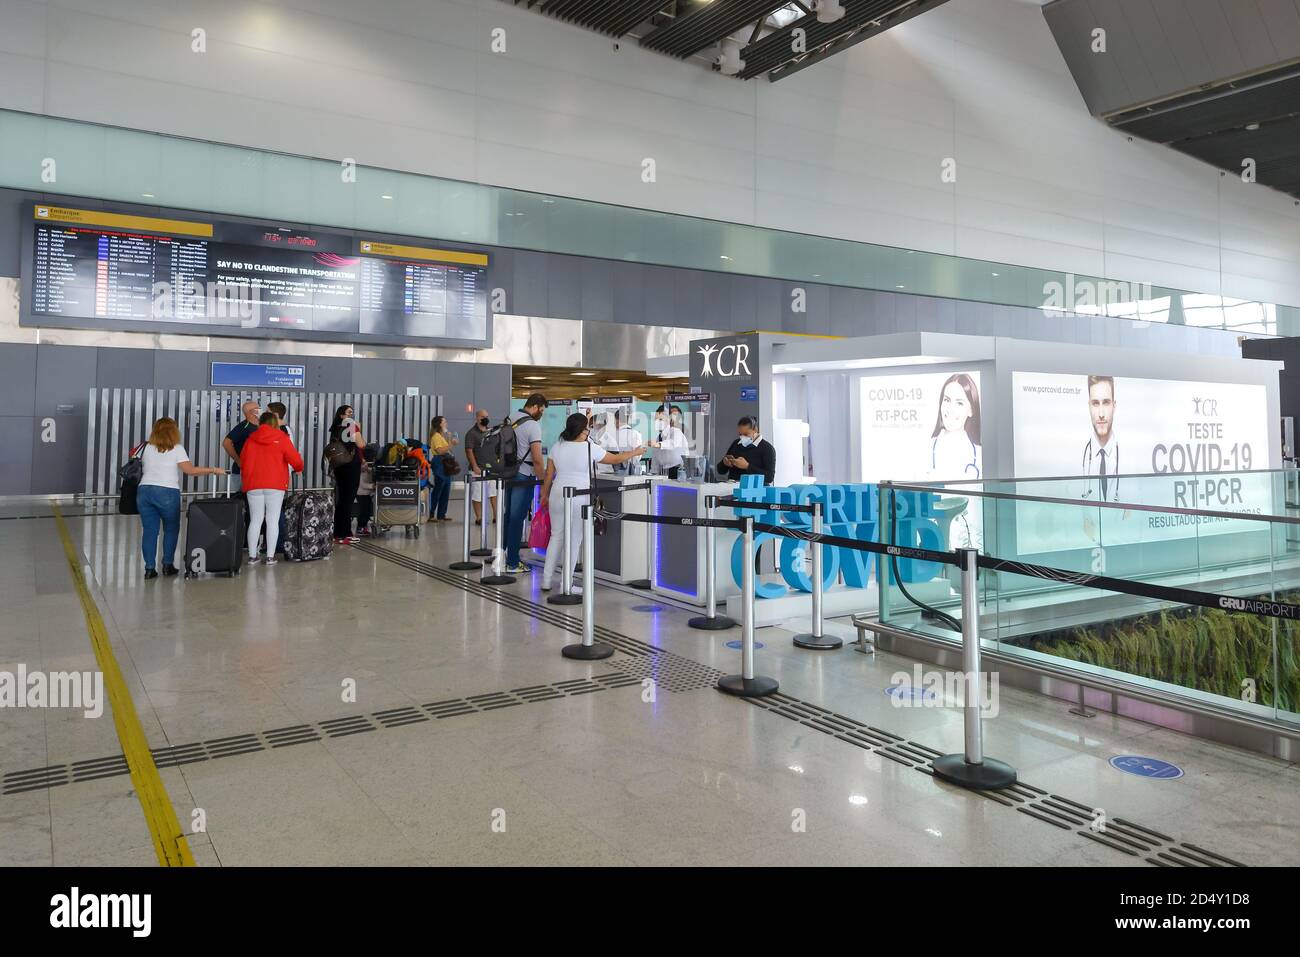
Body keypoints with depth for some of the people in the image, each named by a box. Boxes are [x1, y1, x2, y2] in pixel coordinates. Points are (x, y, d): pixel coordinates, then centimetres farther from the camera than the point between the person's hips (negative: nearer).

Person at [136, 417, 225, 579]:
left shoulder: (147, 448, 10)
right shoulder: (177, 449, -4)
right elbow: (190, 470, -15)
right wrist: (213, 470, -11)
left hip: (144, 491, 4)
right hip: (167, 493, -4)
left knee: (149, 530, 5)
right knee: (171, 529, 11)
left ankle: (149, 568, 4)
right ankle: (167, 565, 11)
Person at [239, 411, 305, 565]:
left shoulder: (250, 439, 9)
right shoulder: (281, 438, -1)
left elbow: (243, 462, 13)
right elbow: (294, 458, -6)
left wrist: (247, 480, 26)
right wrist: (299, 468, 15)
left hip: (253, 485, 3)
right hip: (275, 485, -3)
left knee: (255, 520, 8)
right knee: (272, 520, 0)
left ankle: (252, 556, 6)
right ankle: (270, 556, -2)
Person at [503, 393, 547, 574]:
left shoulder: (510, 422, 10)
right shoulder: (532, 426, -14)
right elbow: (537, 459, -17)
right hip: (523, 477, -8)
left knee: (508, 516, 16)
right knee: (517, 519, -3)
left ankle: (502, 556, 23)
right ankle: (512, 564, 3)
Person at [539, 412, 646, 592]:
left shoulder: (557, 447, 4)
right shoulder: (590, 448, -7)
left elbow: (548, 475, 8)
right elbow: (615, 459, 3)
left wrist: (545, 495, 21)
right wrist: (635, 453, 19)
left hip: (557, 495, 5)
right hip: (578, 498, -5)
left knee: (556, 537, 14)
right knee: (574, 540, 3)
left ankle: (546, 581, 16)